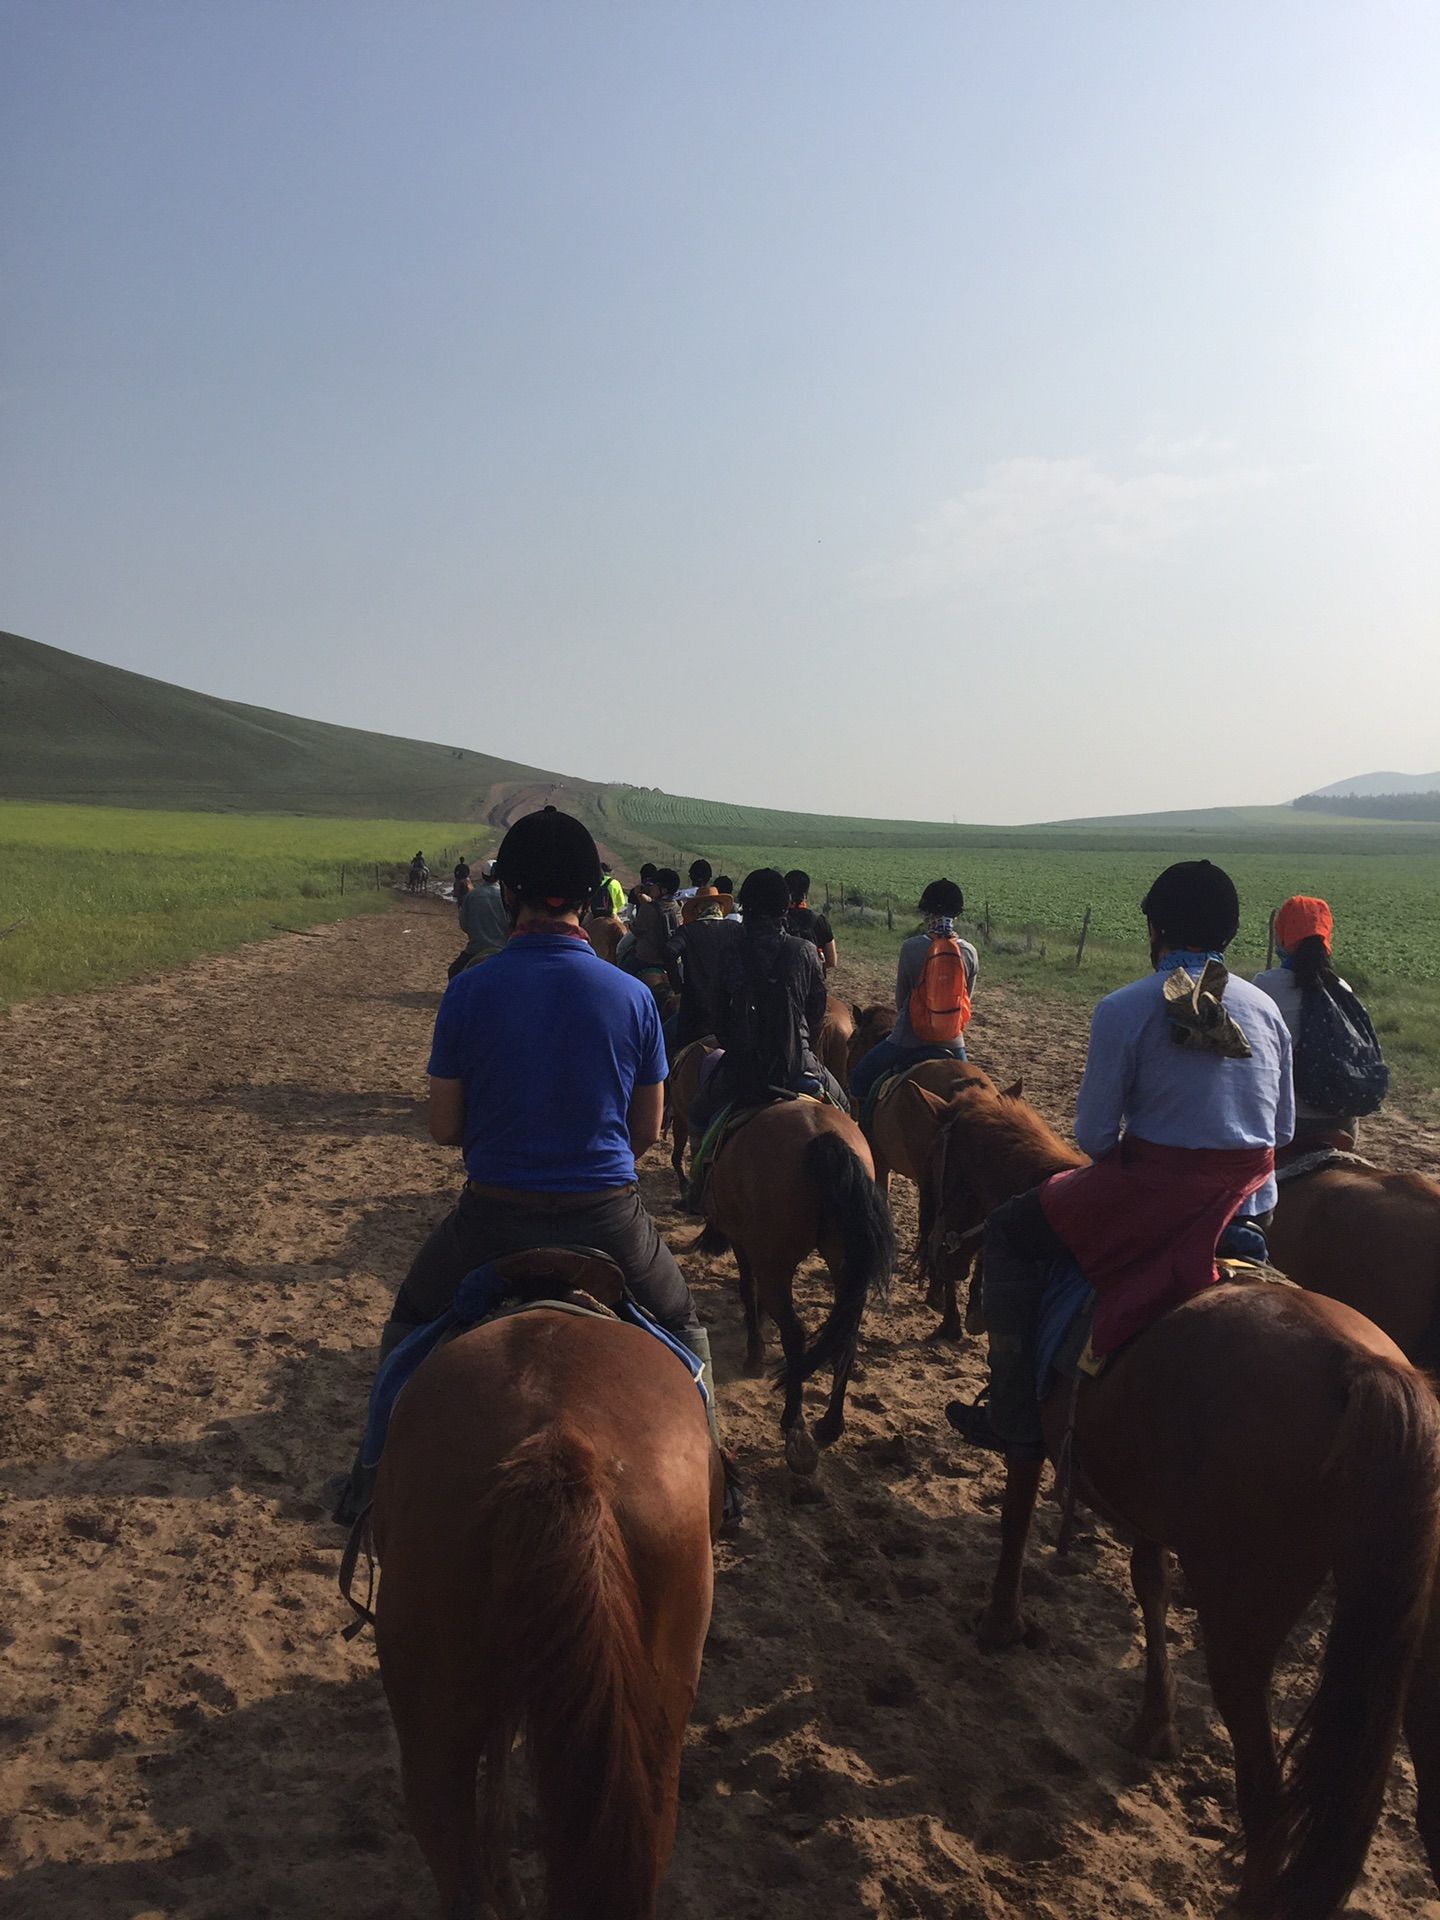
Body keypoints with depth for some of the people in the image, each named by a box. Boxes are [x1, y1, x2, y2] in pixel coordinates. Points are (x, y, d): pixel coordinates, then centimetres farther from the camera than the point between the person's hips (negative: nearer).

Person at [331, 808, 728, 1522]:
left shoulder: (471, 991, -10)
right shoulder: (632, 995, -7)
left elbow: (443, 1128, -3)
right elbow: (648, 1130, 2)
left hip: (493, 1214, 0)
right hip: (608, 1214, 1)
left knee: (410, 1321, 29)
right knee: (681, 1328, 28)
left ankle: (380, 1470, 36)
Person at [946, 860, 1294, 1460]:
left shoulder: (1123, 1010, -10)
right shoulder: (1266, 1008, 7)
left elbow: (1093, 1135, -8)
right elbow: (1282, 1129, 11)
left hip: (1156, 1197, -6)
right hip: (1254, 1204, 6)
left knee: (1009, 1231, 13)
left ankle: (1016, 1422, 12)